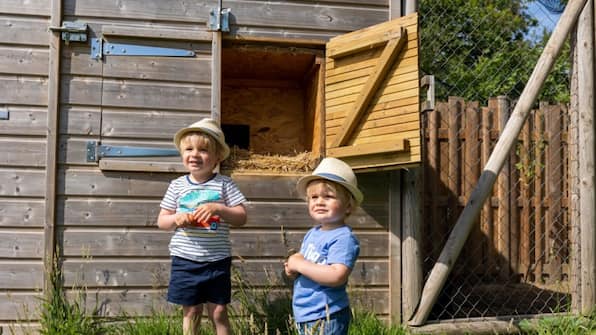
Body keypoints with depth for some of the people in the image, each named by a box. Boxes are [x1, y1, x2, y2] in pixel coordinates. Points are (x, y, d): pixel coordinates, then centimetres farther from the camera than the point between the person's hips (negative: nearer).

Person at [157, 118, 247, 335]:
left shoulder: (224, 184, -2)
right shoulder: (177, 186, 3)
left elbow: (241, 217, -5)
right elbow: (161, 221, 8)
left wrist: (218, 208, -20)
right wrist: (176, 218, -14)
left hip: (216, 260, -1)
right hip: (185, 260, 2)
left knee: (218, 313, 5)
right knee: (191, 312, 11)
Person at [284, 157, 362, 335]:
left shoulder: (343, 238, -17)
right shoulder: (312, 234, 9)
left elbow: (337, 276, -30)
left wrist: (300, 264, -21)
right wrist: (293, 270, -2)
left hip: (325, 318, -9)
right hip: (305, 315, 9)